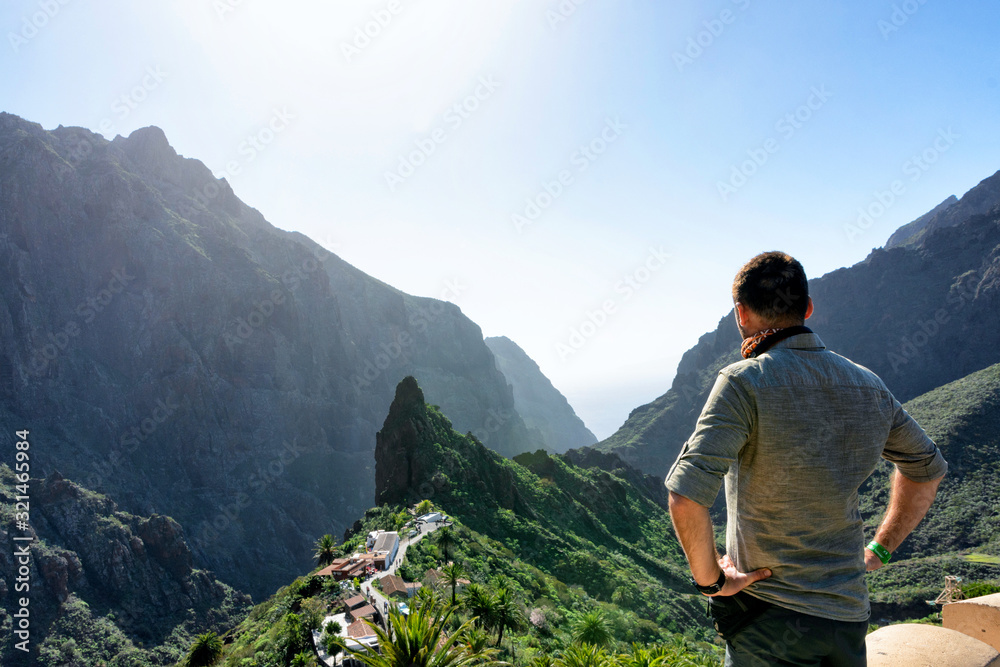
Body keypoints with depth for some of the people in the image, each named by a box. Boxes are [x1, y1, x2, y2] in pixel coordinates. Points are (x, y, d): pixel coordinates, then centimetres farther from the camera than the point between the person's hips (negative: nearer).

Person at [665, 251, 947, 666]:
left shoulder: (745, 383, -19)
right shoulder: (869, 387, 2)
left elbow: (686, 495, -29)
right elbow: (928, 468, 20)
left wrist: (710, 579, -13)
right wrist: (878, 550, 19)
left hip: (771, 619, -6)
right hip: (850, 617, 6)